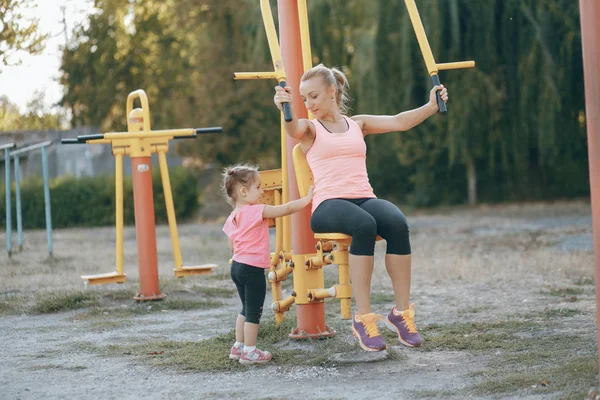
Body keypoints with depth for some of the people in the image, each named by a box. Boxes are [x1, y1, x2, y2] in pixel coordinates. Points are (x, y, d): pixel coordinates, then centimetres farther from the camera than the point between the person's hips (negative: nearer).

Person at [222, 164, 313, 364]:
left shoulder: (232, 218, 8)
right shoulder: (257, 211, -16)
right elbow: (286, 209, -15)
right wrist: (307, 199, -5)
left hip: (237, 265, 8)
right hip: (253, 269, -8)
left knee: (246, 309, 20)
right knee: (254, 311, 1)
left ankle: (238, 346, 25)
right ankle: (249, 351, 5)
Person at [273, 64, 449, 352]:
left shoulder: (358, 124, 21)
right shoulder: (309, 129, 12)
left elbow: (400, 122, 8)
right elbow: (293, 129, -14)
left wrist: (431, 107, -9)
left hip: (364, 198, 3)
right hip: (329, 204, -3)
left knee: (397, 223, -32)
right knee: (365, 225, -38)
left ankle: (402, 312, -23)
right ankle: (363, 317, -32)